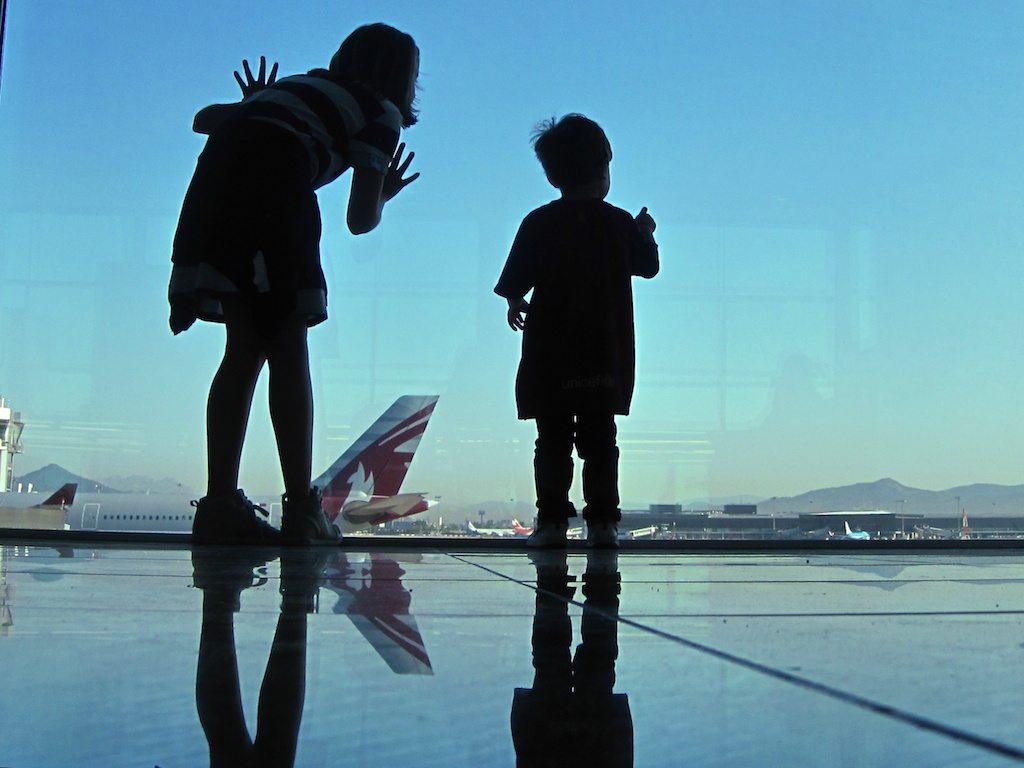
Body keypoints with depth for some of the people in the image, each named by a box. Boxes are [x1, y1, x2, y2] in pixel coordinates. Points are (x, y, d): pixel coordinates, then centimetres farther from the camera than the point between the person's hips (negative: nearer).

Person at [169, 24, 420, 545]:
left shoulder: (298, 84, 33)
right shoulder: (381, 113, 16)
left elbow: (203, 119, 31)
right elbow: (360, 220, 10)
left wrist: (252, 112, 50)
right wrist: (384, 193, 31)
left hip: (215, 175, 6)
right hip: (275, 186, -6)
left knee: (245, 349, 9)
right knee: (288, 355, 0)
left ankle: (221, 504, 5)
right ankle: (302, 512, 0)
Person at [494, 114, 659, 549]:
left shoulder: (538, 224, -3)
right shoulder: (620, 223, 2)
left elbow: (515, 283, -2)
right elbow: (648, 266, 16)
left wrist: (515, 307, 19)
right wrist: (646, 233, 34)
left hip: (550, 354, -1)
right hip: (606, 356, 2)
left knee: (553, 440, 3)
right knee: (600, 440, 7)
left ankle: (552, 520, 1)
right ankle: (602, 521, 6)